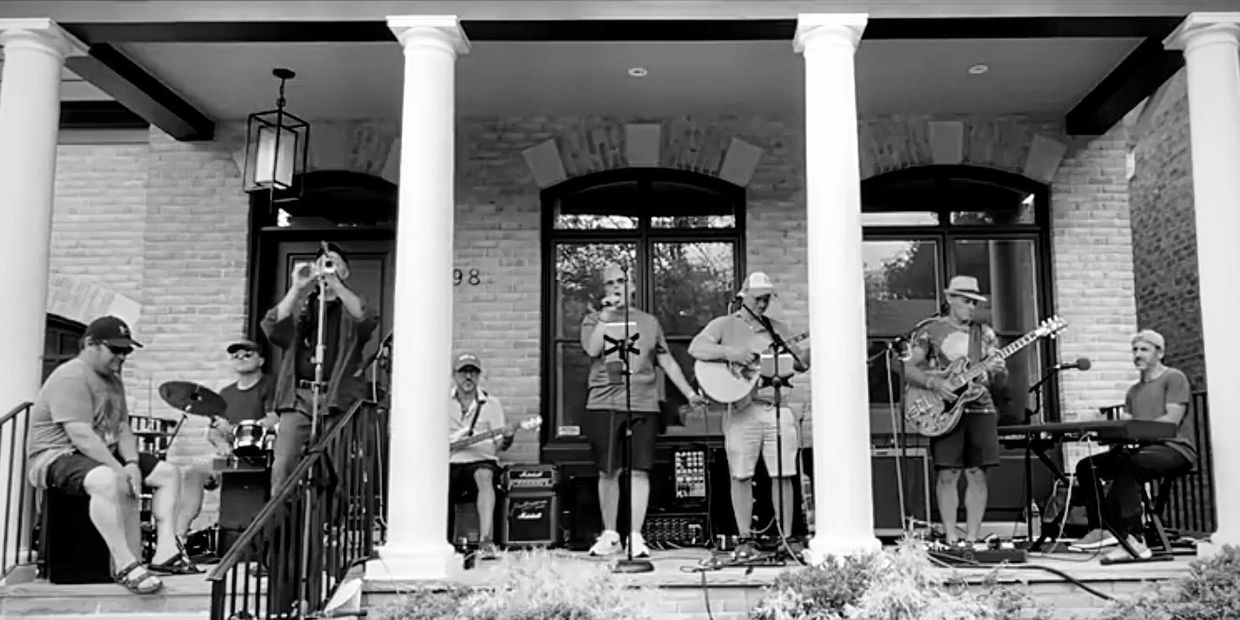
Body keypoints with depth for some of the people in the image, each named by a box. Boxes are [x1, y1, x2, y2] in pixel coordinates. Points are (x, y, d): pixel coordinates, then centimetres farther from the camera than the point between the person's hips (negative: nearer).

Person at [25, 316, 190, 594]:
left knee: (169, 473, 0)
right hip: (56, 456, -10)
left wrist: (132, 463, -8)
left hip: (103, 456, 10)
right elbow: (81, 437, -26)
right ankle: (125, 565, -34)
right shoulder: (71, 378, -17)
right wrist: (120, 471, -28)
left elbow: (123, 429, 11)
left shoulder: (113, 380, 14)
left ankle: (165, 550, -11)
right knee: (108, 481, -40)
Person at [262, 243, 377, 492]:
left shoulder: (351, 306, 15)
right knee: (282, 465, -9)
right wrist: (297, 289, -7)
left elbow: (366, 320, -10)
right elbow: (272, 329, 1)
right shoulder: (299, 305, 20)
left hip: (338, 397, -1)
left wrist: (336, 284, -17)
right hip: (298, 396, 2)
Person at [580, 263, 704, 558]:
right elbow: (592, 350, -8)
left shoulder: (649, 322, 17)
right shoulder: (594, 319, 11)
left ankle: (635, 536, 0)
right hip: (604, 404, -1)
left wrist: (689, 392, 14)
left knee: (639, 470, -5)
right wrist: (606, 316, -9)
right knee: (608, 471, 2)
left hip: (643, 405, 1)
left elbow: (666, 360, 19)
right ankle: (610, 535, 15)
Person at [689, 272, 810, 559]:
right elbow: (696, 348, -9)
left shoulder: (777, 328, 20)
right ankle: (744, 539, 8)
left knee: (783, 475, 1)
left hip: (777, 405, 3)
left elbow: (801, 363, 19)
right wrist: (731, 353, -20)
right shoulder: (724, 325, 7)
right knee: (741, 475, -1)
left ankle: (786, 537, 9)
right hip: (740, 408, -3)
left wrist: (812, 351, -3)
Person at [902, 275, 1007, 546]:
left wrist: (993, 374, -11)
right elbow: (907, 368, -3)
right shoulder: (930, 330, 3)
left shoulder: (984, 333, 13)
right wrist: (934, 383, -18)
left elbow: (1002, 382, 12)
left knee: (977, 473, 0)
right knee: (947, 474, -5)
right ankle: (951, 538, 1)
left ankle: (972, 538, 7)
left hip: (980, 409, 3)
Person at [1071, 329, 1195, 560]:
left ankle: (1132, 539, -39)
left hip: (1174, 448, -8)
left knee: (1128, 467, -37)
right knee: (1086, 465, -9)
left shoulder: (1174, 378, 2)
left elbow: (1172, 420, -12)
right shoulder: (1133, 391, 26)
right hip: (1143, 448, 8)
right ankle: (1102, 528, -13)